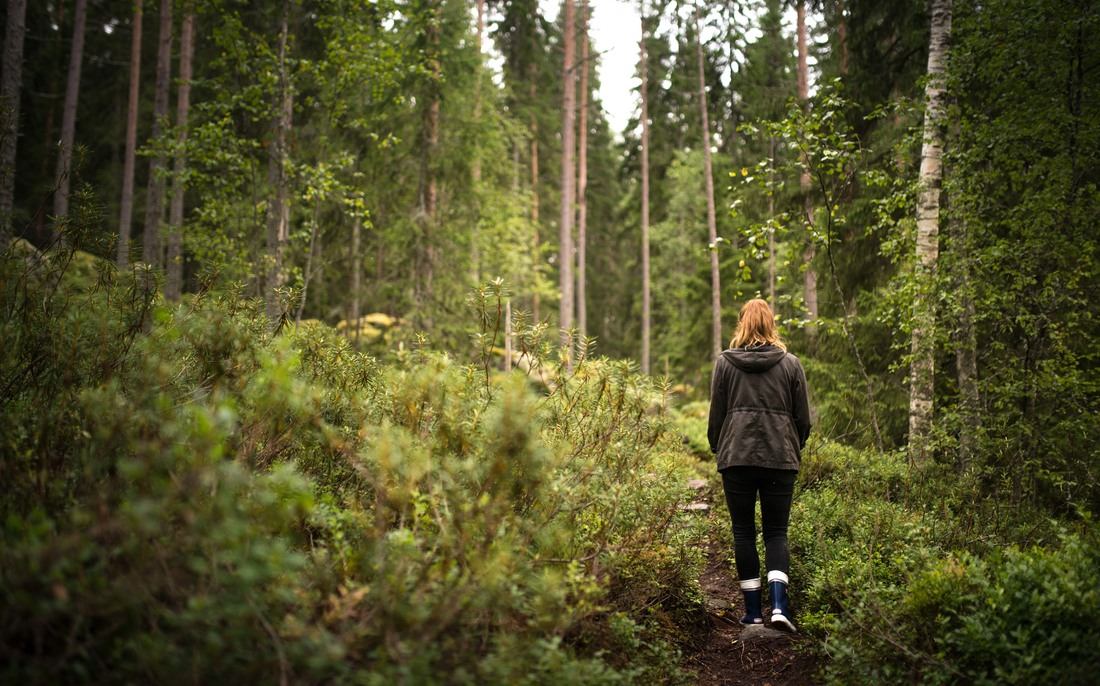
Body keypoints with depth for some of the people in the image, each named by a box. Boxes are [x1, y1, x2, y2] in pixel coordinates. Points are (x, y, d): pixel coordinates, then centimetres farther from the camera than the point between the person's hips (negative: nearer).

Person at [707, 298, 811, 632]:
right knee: (776, 532, 7)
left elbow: (716, 414, 4)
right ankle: (779, 605, -10)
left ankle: (753, 611, 9)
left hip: (736, 457, -1)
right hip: (780, 458, 1)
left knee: (744, 532, 7)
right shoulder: (790, 364, 4)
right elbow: (803, 419, 7)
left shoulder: (725, 362, 2)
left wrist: (718, 450, 18)